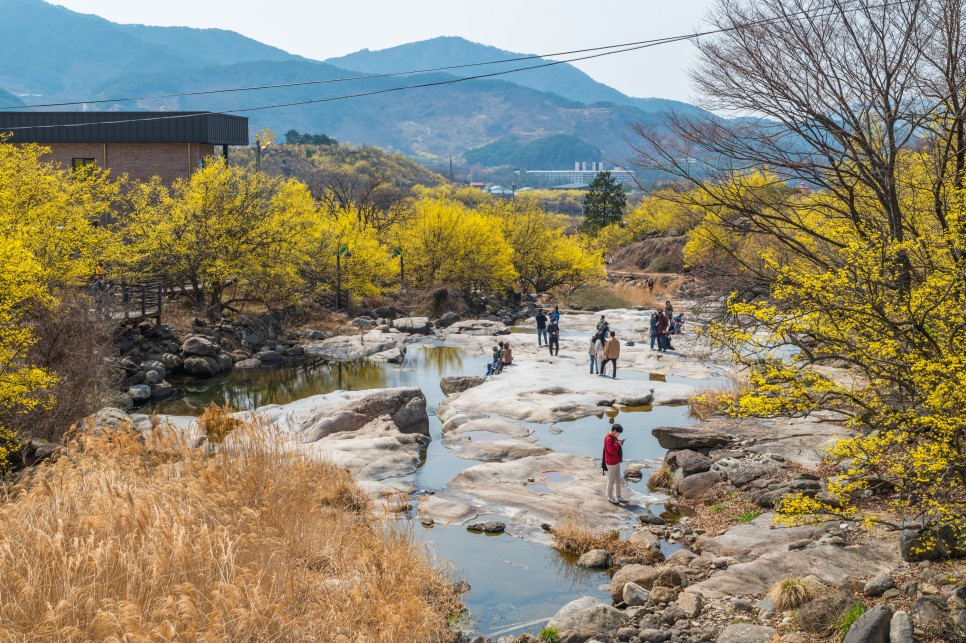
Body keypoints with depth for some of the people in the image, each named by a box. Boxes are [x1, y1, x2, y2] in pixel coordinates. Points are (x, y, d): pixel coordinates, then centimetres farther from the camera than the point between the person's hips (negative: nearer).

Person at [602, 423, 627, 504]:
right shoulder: (608, 439, -22)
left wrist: (620, 444, 4)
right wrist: (618, 444, -22)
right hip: (611, 463, -10)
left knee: (618, 480, 15)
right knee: (611, 480, 3)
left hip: (617, 462, 10)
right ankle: (610, 497, 16)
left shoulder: (614, 437, 8)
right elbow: (612, 450, -28)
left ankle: (618, 496, 24)